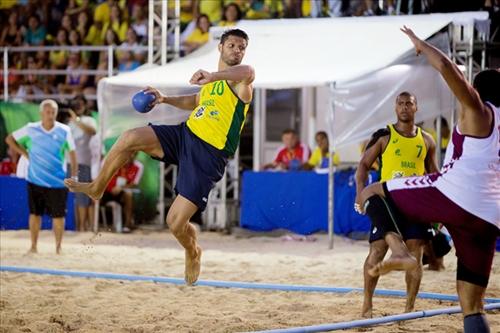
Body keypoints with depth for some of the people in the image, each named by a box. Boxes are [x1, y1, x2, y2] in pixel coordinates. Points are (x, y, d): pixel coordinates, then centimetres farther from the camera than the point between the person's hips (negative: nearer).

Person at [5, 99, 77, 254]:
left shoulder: (64, 131, -3)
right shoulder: (31, 129, -2)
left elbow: (72, 153, 5)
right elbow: (10, 139, 10)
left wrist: (74, 176, 1)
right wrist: (25, 154, 2)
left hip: (57, 182, -1)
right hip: (35, 181, 1)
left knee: (58, 215, 0)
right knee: (35, 213, 7)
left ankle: (58, 247, 11)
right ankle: (33, 246, 17)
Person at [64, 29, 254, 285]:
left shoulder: (238, 80, -7)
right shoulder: (212, 82, 18)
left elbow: (248, 72, -35)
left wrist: (212, 77, -53)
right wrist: (165, 99, 26)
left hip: (208, 155, -6)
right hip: (185, 134, 6)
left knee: (176, 223, -9)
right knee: (130, 138, -17)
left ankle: (193, 253, 26)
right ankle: (96, 188, 4)